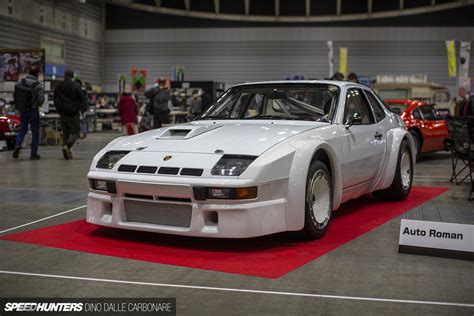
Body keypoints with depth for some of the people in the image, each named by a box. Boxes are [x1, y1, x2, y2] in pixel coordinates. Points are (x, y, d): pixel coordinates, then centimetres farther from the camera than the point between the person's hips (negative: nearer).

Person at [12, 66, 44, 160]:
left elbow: (14, 95, 3)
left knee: (22, 130, 19)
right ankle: (33, 154, 9)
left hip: (22, 110, 4)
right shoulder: (38, 86, -16)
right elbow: (41, 99, -17)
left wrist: (19, 107, 15)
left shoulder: (20, 82, -2)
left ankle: (17, 145, -5)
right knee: (35, 132, 7)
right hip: (33, 110, -4)